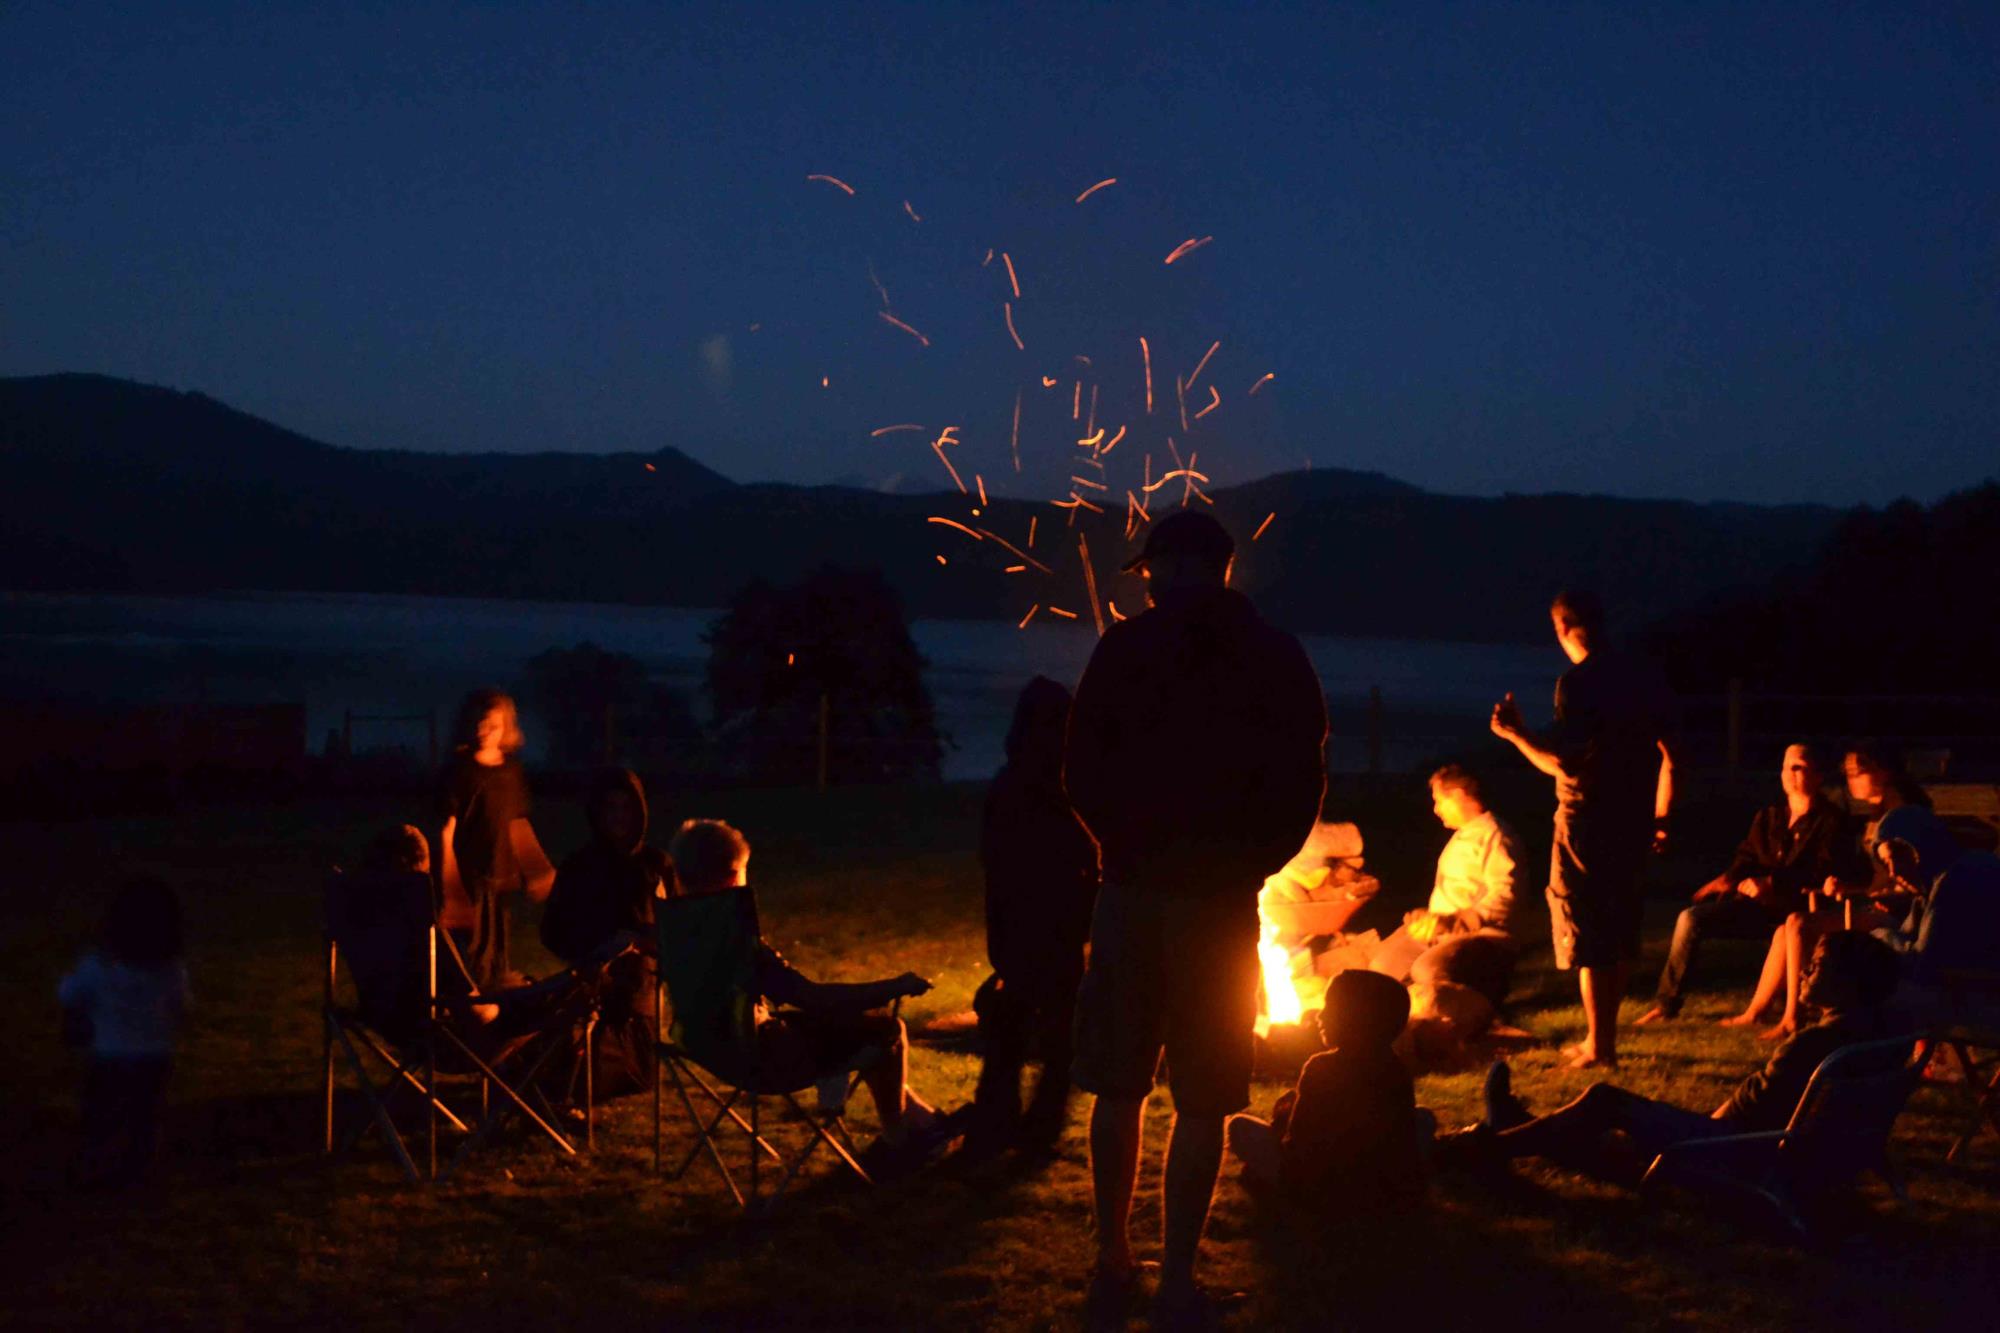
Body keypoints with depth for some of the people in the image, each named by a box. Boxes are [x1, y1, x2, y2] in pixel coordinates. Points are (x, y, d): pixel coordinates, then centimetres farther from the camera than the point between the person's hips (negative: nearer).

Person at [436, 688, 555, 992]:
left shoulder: (512, 770, 8)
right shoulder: (460, 770, -8)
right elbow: (447, 828, -8)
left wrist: (536, 873, 13)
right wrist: (447, 882, -11)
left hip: (502, 873, 5)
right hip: (469, 873, -5)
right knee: (472, 947, -3)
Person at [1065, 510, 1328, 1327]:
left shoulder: (1125, 648, -3)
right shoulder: (1278, 659, 1)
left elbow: (1081, 771, -2)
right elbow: (1304, 782, -1)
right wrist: (1253, 860, 10)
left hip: (1133, 891, 0)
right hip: (1223, 900, 0)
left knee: (1118, 1091, 12)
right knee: (1202, 1103, 4)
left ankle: (1113, 1261, 20)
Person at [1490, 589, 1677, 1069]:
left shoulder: (1578, 682, -16)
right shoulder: (1645, 677, 6)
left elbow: (1566, 763, -21)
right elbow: (1668, 754, 9)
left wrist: (1516, 733, -9)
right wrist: (1660, 815, 18)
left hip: (1586, 819, -7)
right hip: (1632, 819, 7)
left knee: (1587, 937, 2)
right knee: (1620, 931, 15)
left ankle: (1598, 1046, 5)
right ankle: (1604, 1039, 22)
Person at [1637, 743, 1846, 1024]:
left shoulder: (1828, 820, 0)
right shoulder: (1768, 817, 19)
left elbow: (1824, 871, -12)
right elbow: (1746, 857, 17)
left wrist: (1772, 883, -20)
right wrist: (1729, 878, -7)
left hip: (1798, 908, -5)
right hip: (1757, 905, 5)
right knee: (1691, 917, -13)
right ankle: (1666, 1003, -9)